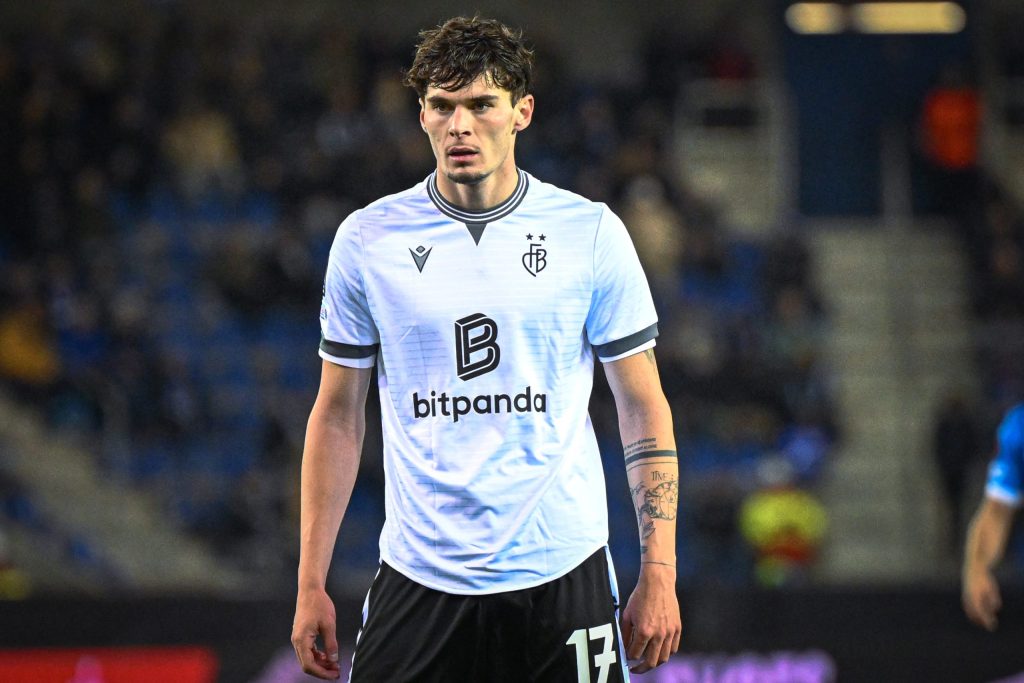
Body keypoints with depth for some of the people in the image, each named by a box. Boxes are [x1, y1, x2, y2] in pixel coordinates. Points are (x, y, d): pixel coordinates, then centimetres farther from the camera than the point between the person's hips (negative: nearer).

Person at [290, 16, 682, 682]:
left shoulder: (593, 233, 1)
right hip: (419, 576, 1)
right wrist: (311, 584, 4)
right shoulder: (366, 239, 3)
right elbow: (338, 416, 9)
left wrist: (658, 575, -2)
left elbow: (644, 408, 5)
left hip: (561, 572, 0)